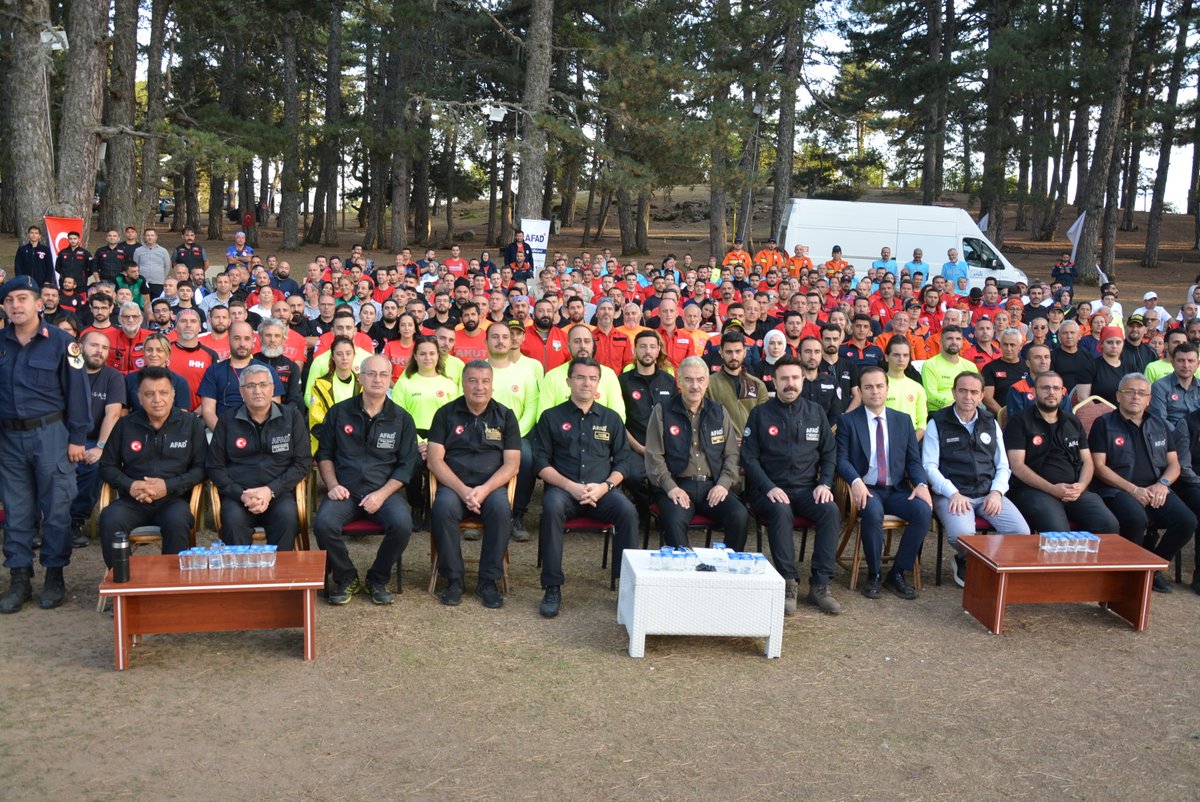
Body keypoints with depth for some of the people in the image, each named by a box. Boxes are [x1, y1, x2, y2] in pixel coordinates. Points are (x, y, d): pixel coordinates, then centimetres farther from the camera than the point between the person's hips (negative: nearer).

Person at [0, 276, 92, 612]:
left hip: (50, 433, -4)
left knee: (55, 508, 2)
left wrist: (77, 438, -7)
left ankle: (54, 576, 13)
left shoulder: (60, 341, -5)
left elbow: (77, 392, -4)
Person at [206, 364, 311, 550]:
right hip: (238, 494, 1)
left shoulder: (292, 416, 8)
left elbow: (303, 462, 4)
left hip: (278, 492, 0)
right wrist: (241, 494, -9)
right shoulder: (227, 421, 11)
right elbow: (215, 466, 9)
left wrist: (271, 490, -9)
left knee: (288, 517, -32)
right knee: (232, 519, -32)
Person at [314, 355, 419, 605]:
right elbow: (324, 453, 15)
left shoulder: (402, 419, 7)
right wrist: (332, 485, -2)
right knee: (324, 525, -29)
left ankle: (378, 580, -1)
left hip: (385, 490, 0)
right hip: (345, 491, 1)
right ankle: (345, 578, -1)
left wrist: (382, 494, -9)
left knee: (402, 525, -30)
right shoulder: (339, 412, 9)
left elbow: (407, 465, 5)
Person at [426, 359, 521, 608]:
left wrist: (485, 489, -16)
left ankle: (488, 581, -19)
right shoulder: (446, 413, 7)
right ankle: (453, 579, -17)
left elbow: (512, 464, 1)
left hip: (491, 485, 0)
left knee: (501, 508, -33)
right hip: (453, 484, 0)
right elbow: (435, 460, -1)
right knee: (443, 507, -33)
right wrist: (462, 490, -15)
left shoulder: (505, 416, 8)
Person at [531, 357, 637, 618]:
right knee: (552, 506, -36)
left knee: (627, 510, -30)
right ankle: (552, 588, -28)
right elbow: (541, 462, 3)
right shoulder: (551, 417, 10)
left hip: (601, 491, 2)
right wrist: (571, 486, -12)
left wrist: (604, 486, -8)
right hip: (563, 488, -1)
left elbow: (623, 461, 12)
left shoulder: (611, 418, 16)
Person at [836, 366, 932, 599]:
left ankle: (898, 573, -10)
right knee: (873, 512, -36)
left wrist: (921, 484, -10)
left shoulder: (903, 420, 14)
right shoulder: (848, 421, 5)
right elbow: (842, 459, -4)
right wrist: (856, 481, -24)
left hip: (897, 490, 3)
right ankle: (874, 574, -14)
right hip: (866, 490, -3)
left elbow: (914, 460, 10)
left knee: (924, 510, -26)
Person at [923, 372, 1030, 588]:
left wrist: (997, 492, -5)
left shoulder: (990, 423, 16)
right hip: (951, 494, -4)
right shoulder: (937, 423, 3)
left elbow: (1003, 466, 15)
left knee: (1021, 532, -19)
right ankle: (966, 563, 5)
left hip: (988, 494, 4)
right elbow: (929, 466, -4)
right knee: (962, 534, -33)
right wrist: (953, 493, -17)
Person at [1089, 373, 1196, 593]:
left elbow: (1174, 464, 19)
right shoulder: (1104, 424, 5)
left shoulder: (1160, 426, 21)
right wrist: (1133, 489, -13)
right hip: (1117, 490, -5)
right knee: (1137, 519, -36)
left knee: (1187, 521, -22)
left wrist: (1163, 484, -5)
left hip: (1155, 490, 5)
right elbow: (1099, 466, -4)